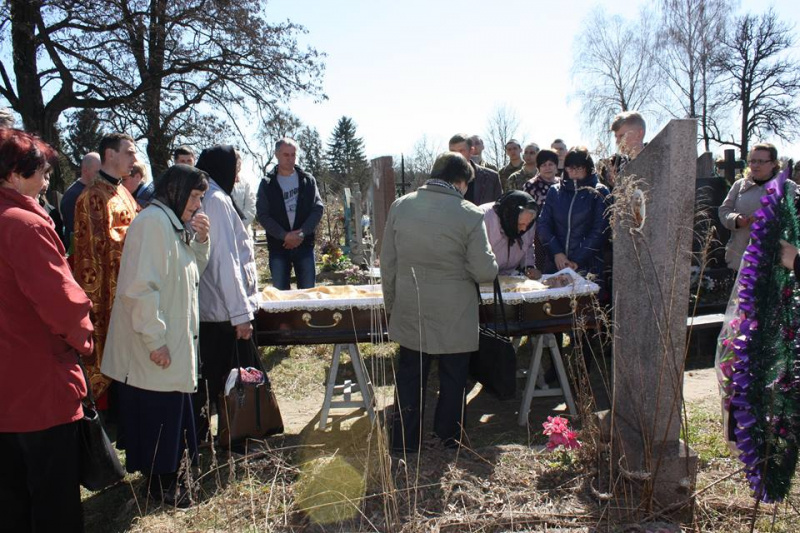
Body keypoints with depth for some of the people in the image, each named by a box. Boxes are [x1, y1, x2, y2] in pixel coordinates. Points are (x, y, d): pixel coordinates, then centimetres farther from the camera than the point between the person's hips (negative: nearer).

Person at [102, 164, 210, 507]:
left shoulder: (173, 224, 12)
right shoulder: (153, 221, -18)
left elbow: (192, 272, 19)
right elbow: (140, 287, -25)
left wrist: (200, 240, 2)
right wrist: (155, 340, -22)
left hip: (174, 341, 10)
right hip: (156, 348, -10)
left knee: (172, 412, 18)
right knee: (158, 413, 4)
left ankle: (167, 475, 34)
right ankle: (160, 483, 20)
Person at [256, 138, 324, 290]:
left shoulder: (307, 180, 7)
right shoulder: (267, 184, 4)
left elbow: (318, 208, 0)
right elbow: (262, 215, -3)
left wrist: (302, 233, -13)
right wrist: (284, 235, -15)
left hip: (304, 244, 0)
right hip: (278, 245, 0)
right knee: (280, 293, 5)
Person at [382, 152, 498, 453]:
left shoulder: (400, 206, -2)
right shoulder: (470, 215, -13)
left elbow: (387, 264, 3)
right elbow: (485, 272, -13)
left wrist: (391, 305, 14)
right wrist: (489, 262, 10)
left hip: (409, 314, 3)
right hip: (454, 316, -3)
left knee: (410, 375, 16)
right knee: (453, 378, 16)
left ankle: (405, 440, 26)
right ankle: (450, 438, 31)